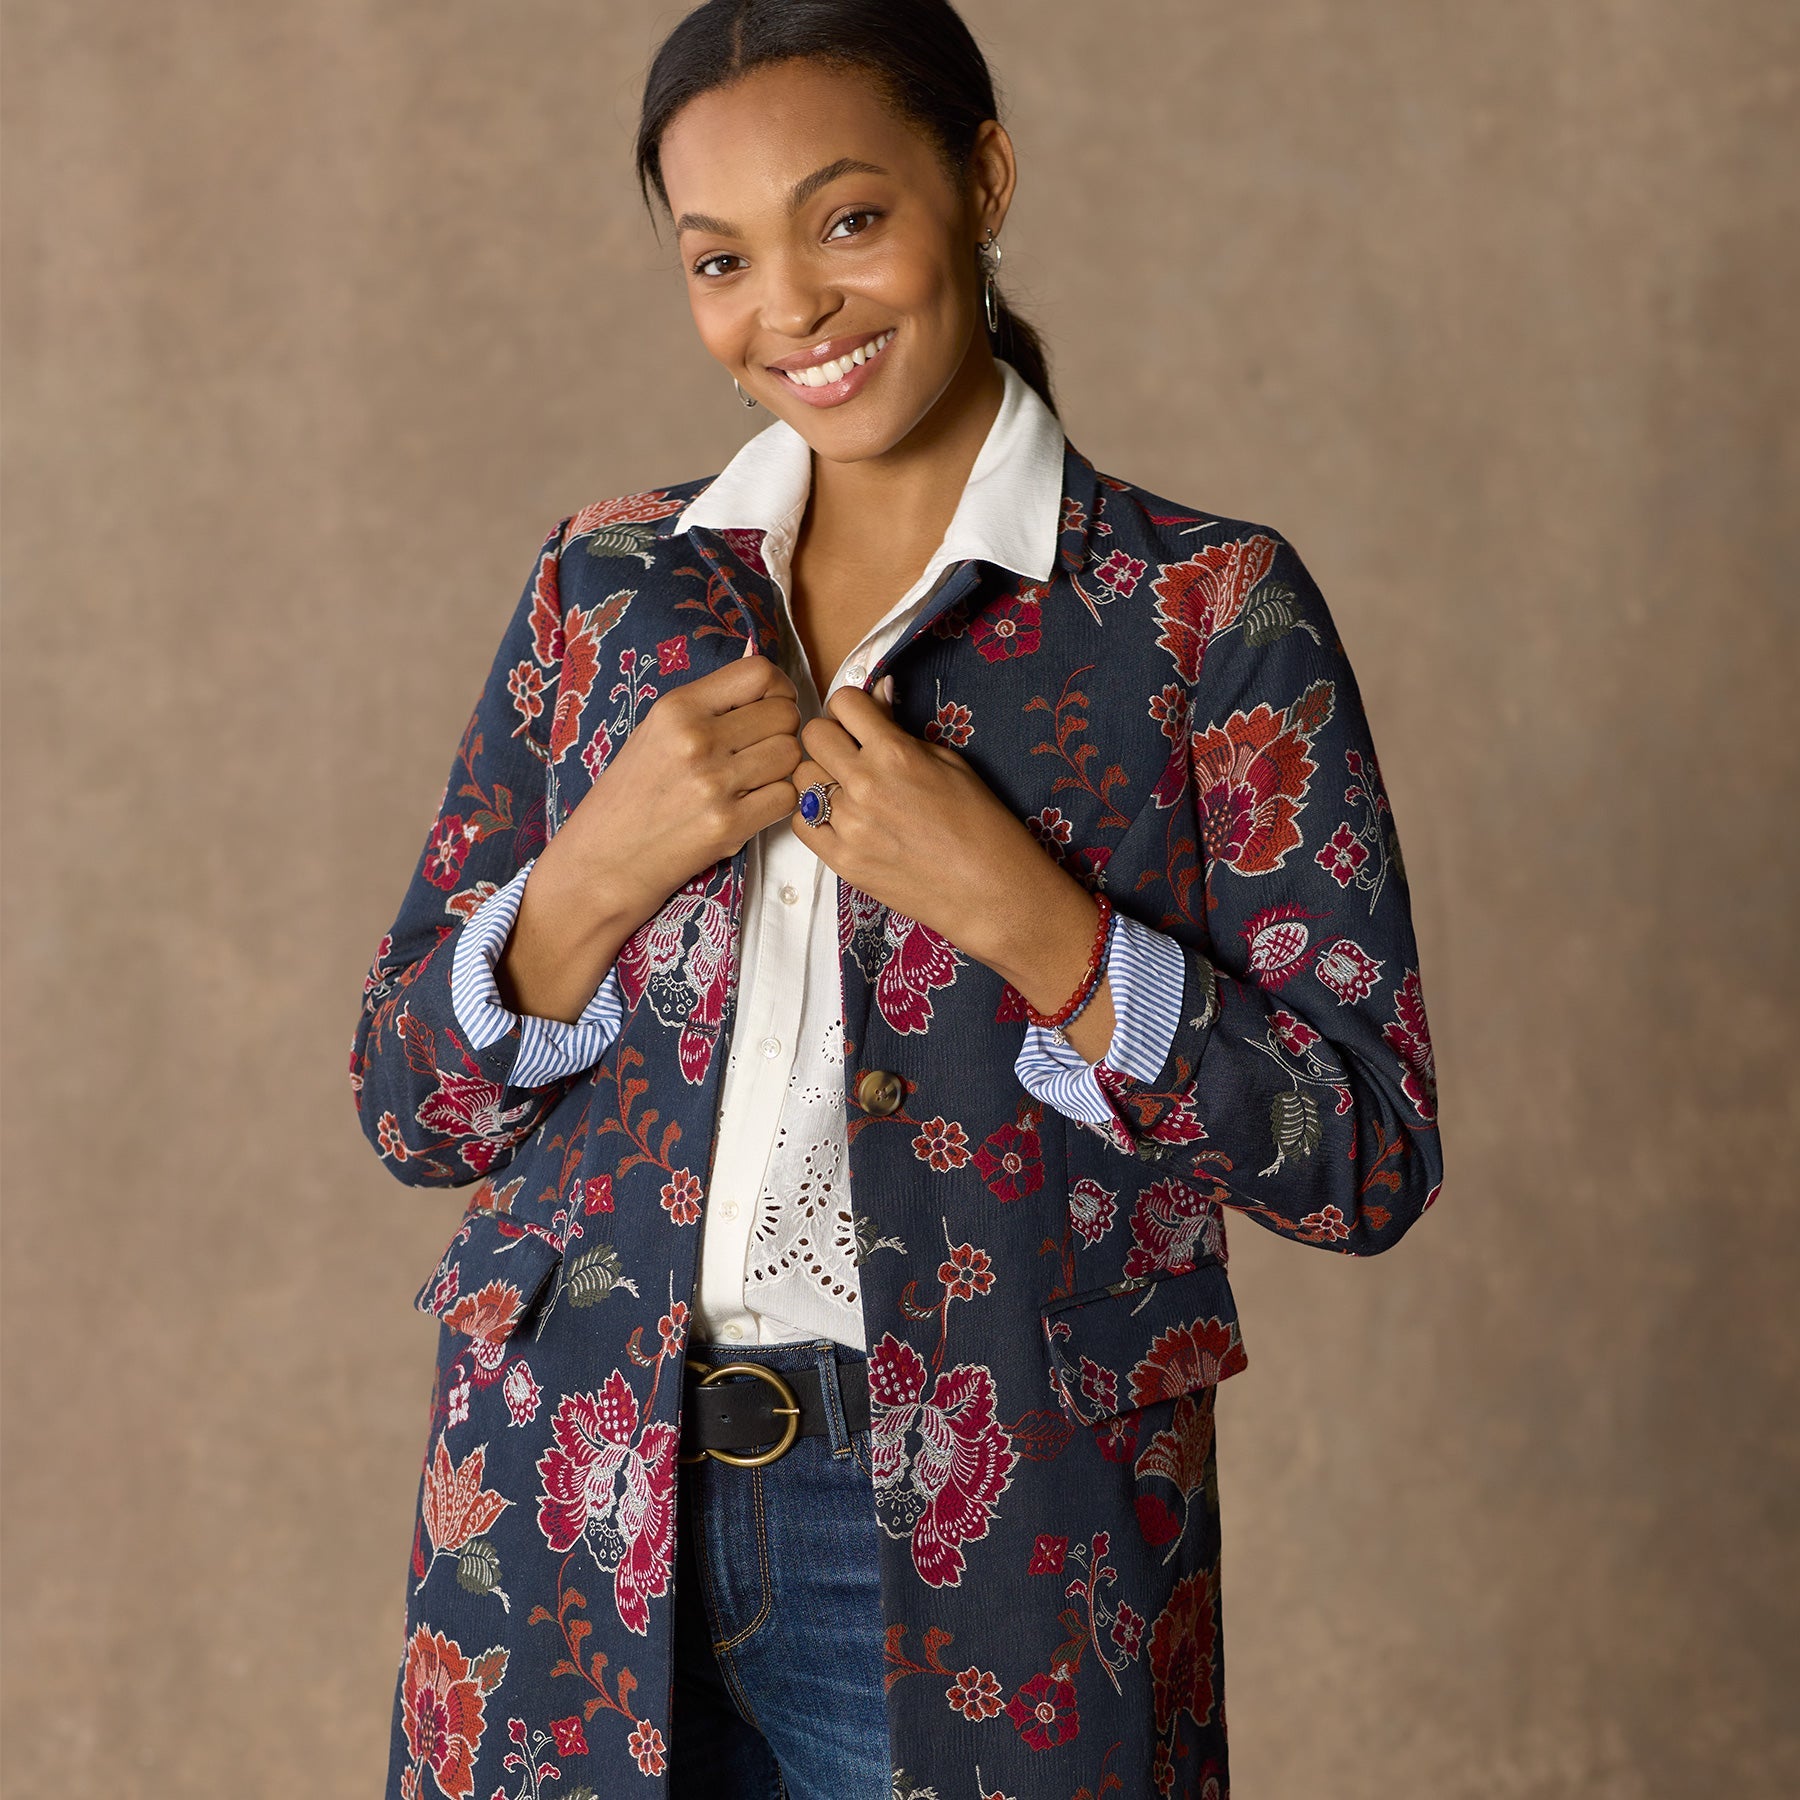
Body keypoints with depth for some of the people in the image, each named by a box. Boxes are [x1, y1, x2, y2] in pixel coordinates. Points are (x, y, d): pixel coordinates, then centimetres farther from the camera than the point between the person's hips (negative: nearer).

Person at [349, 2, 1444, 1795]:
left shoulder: (1205, 610, -5)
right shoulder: (604, 586, 5)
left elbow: (1370, 1159, -8)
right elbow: (411, 1106, 6)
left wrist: (1022, 919, -19)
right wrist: (597, 878, -12)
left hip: (991, 1574, -3)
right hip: (584, 1530, 3)